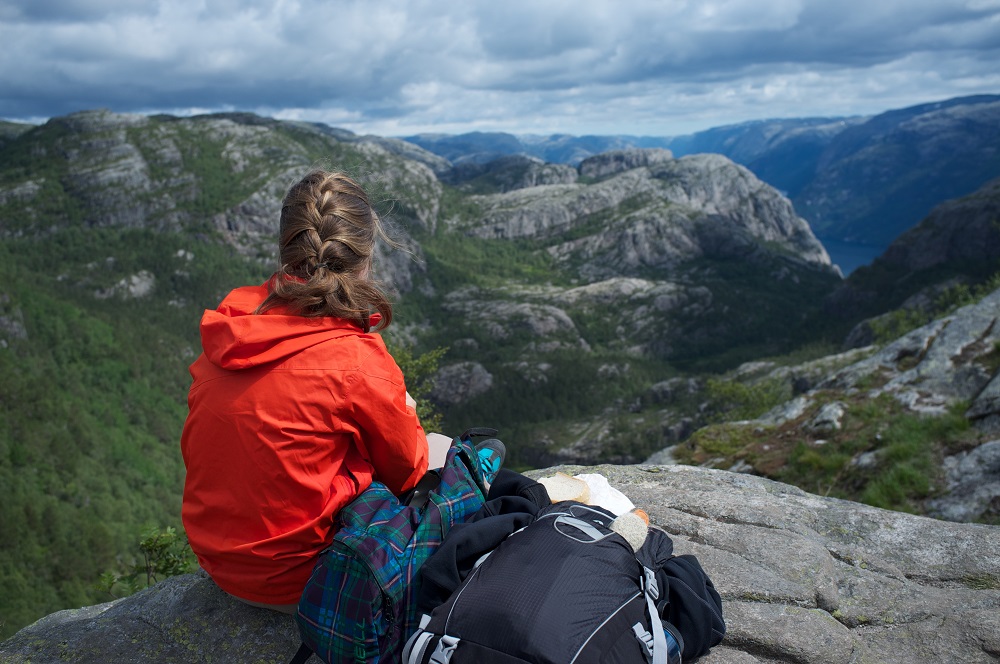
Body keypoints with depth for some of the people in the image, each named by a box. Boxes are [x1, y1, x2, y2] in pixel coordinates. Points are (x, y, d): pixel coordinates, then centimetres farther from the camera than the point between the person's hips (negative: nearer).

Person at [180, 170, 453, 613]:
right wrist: (402, 412, 13)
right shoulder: (356, 360, -25)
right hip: (293, 582, -6)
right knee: (445, 452, 13)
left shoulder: (227, 325, -7)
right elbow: (407, 470, -8)